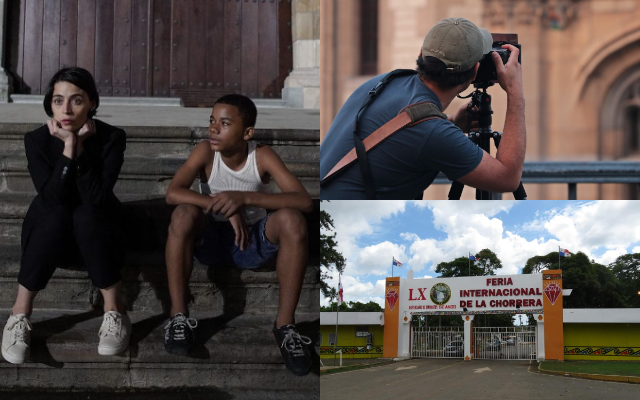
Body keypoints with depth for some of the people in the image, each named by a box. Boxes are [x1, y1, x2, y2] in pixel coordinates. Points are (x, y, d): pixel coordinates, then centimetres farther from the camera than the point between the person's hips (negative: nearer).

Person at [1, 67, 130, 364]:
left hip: (95, 231, 0)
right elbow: (52, 199, -27)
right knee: (55, 215, -34)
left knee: (86, 214, -34)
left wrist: (79, 146, -32)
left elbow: (97, 198, -28)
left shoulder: (112, 138, -17)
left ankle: (114, 313, -27)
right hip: (50, 230, 0)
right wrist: (68, 145, -32)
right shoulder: (37, 140, -15)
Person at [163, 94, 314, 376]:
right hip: (211, 239, 0)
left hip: (252, 241, 0)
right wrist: (226, 207, -35)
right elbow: (172, 193, -27)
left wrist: (244, 198, -37)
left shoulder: (262, 156, -15)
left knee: (292, 220, -29)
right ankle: (178, 315, -22)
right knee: (184, 214, -32)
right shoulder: (205, 152, -14)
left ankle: (285, 324, -22)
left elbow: (304, 201, -26)